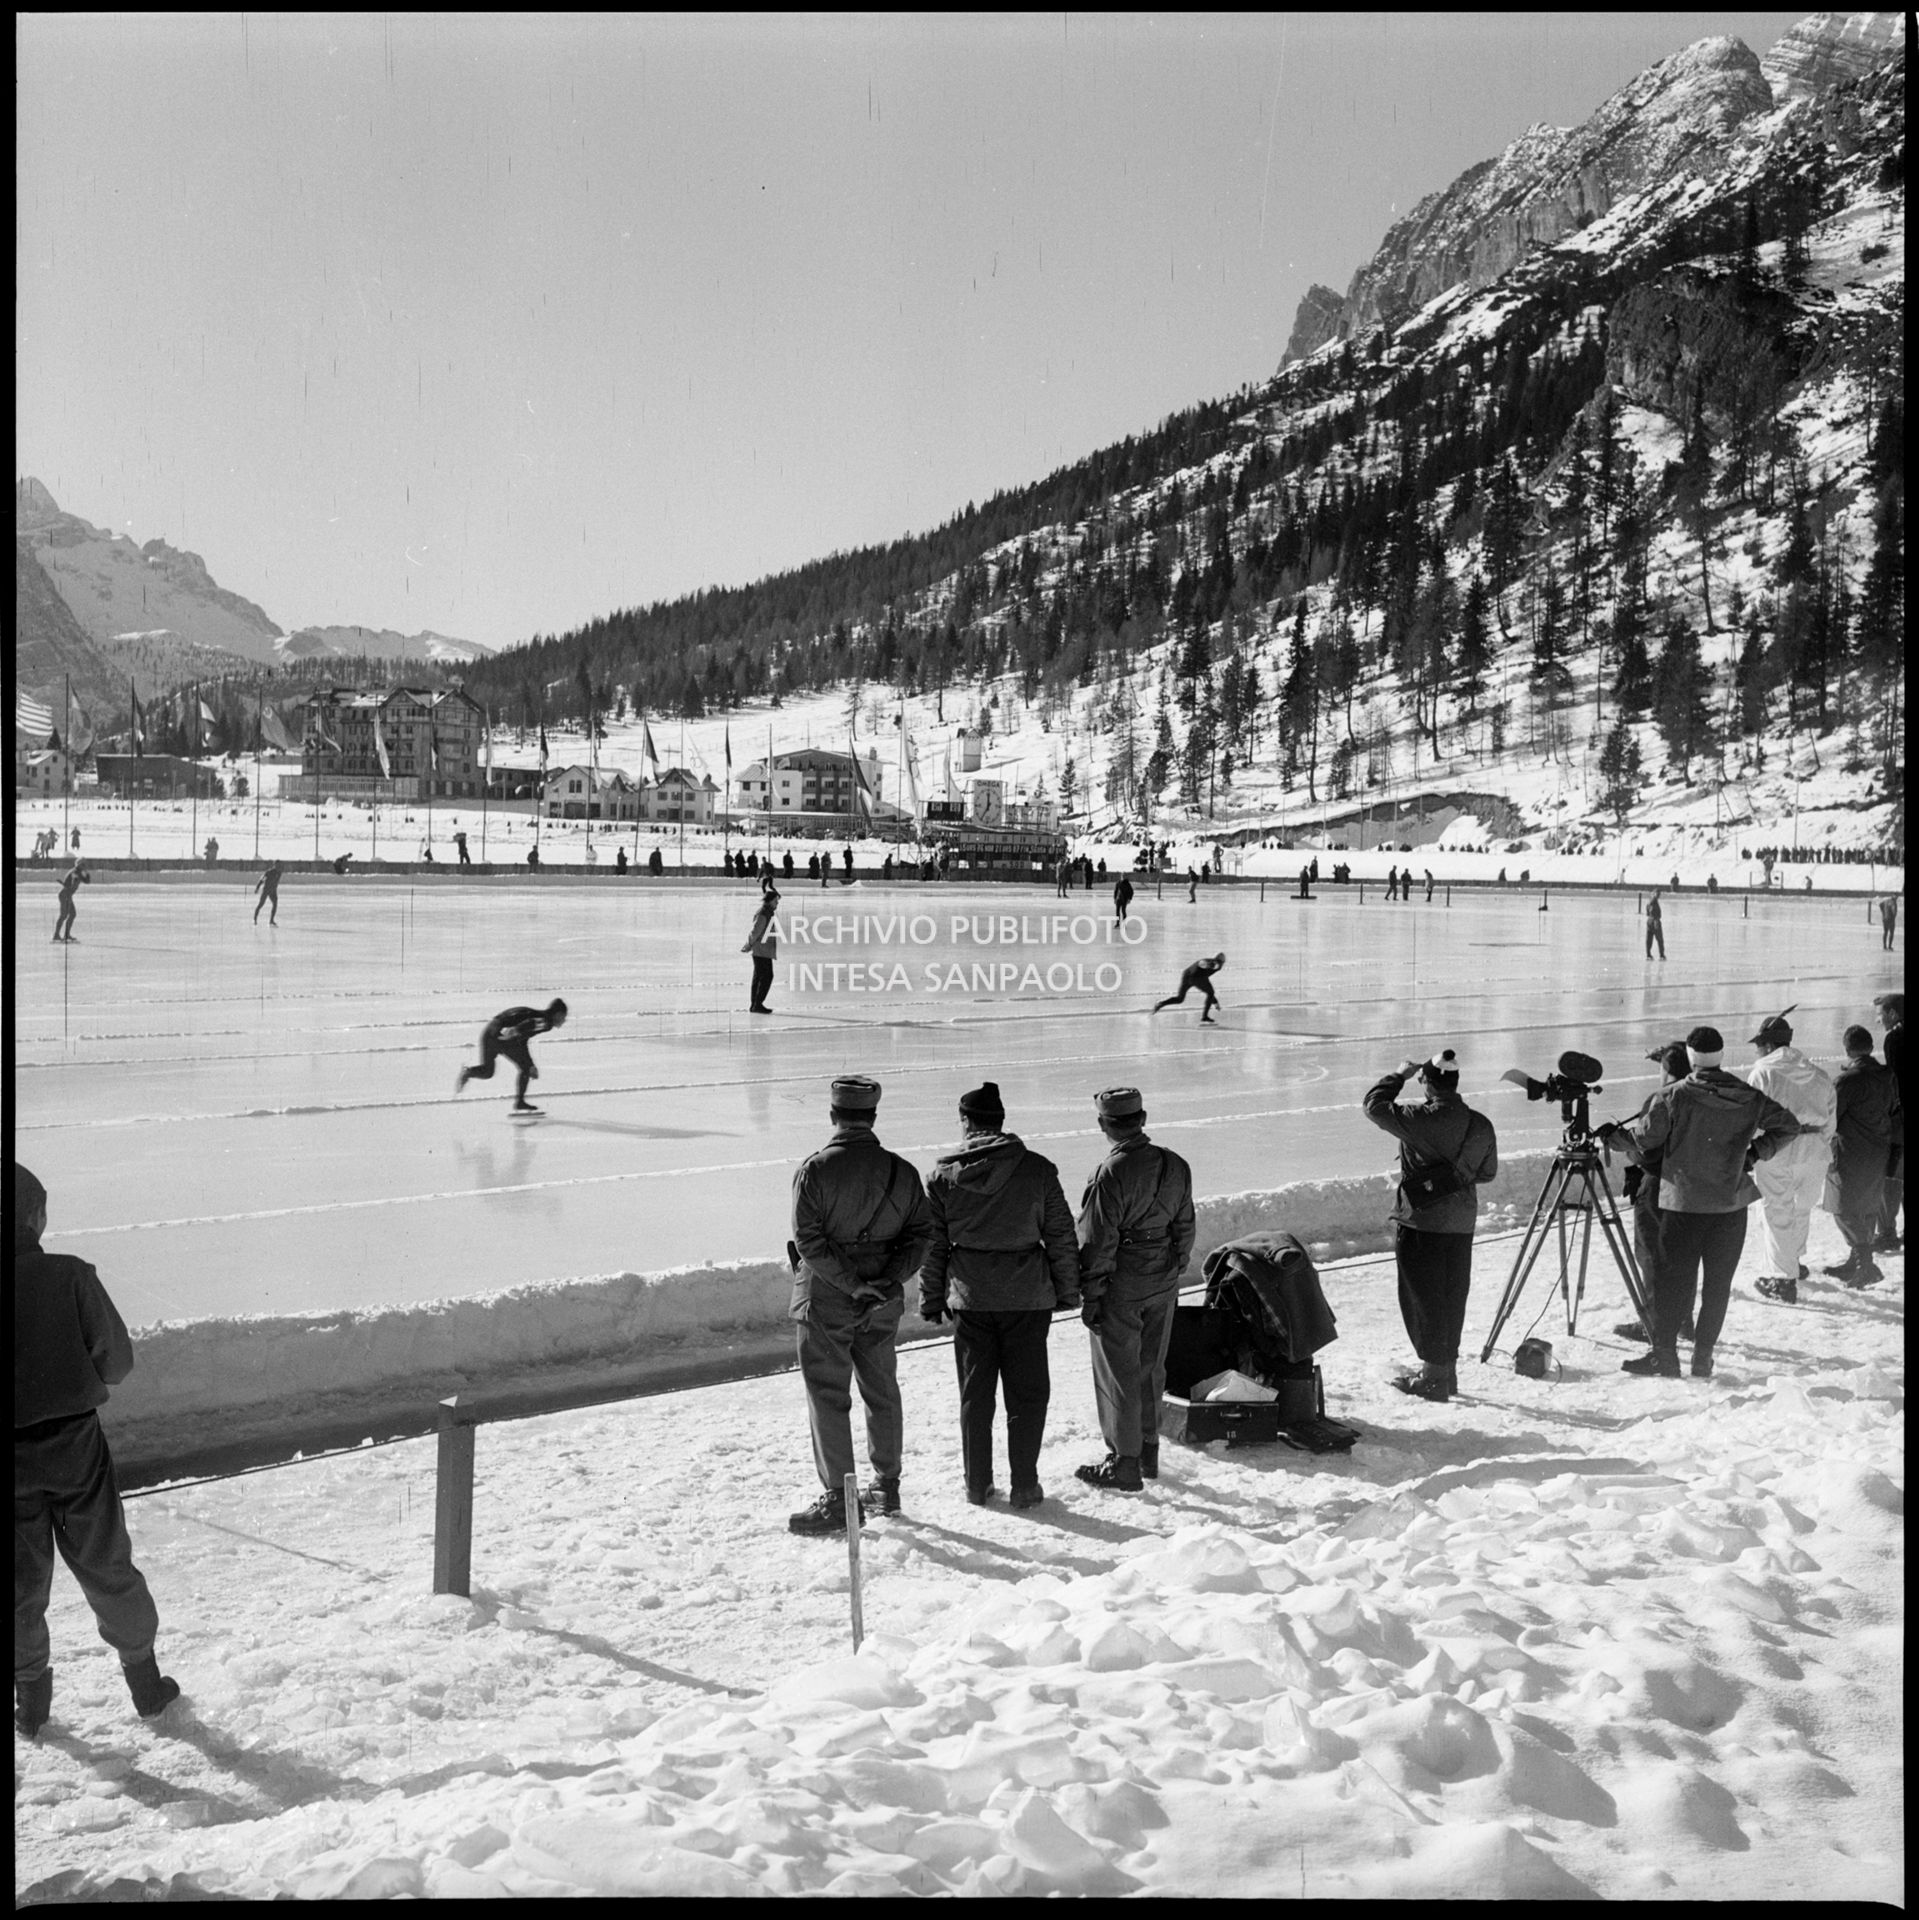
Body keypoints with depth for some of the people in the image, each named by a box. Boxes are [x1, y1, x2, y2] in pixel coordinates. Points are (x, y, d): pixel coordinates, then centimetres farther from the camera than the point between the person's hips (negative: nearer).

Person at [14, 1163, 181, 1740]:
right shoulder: (68, 1277, -15)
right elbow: (117, 1360, -7)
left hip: (14, 1461, 1)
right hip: (74, 1444, 0)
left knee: (23, 1583, 17)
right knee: (107, 1569, 15)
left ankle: (31, 1698, 27)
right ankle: (145, 1682, 25)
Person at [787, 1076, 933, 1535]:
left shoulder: (815, 1169, -13)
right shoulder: (901, 1171, 1)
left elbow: (808, 1240, -18)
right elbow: (920, 1234, -1)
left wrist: (852, 1284, -16)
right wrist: (887, 1279, -9)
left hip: (826, 1300, -5)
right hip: (883, 1304, 5)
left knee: (828, 1396, 3)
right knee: (882, 1390, 17)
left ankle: (837, 1499, 4)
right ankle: (886, 1487, 27)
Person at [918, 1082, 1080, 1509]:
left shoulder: (944, 1175, -3)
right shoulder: (1037, 1169, -5)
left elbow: (932, 1244, 2)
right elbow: (1061, 1236, -1)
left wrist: (932, 1299, 10)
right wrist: (1069, 1290, 9)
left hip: (969, 1297, 1)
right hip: (1027, 1295, -1)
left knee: (975, 1392, 12)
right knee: (1027, 1392, 8)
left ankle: (977, 1484, 18)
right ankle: (1024, 1485, 10)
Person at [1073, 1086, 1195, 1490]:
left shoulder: (1110, 1174, -21)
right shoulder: (1176, 1166, 0)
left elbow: (1097, 1243, -18)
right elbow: (1184, 1228, 9)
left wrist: (1090, 1297, -10)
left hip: (1120, 1288, -6)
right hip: (1163, 1283, 7)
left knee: (1118, 1374, 5)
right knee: (1151, 1368, 18)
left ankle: (1124, 1464, 11)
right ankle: (1148, 1452, 29)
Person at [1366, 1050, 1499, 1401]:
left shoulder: (1422, 1120, -18)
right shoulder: (1481, 1125, 1)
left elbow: (1373, 1105, -7)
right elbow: (1488, 1171, 13)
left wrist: (1398, 1074, 4)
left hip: (1420, 1222, -6)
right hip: (1462, 1223, 6)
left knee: (1422, 1297, 3)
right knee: (1452, 1297, 14)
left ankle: (1434, 1375, 6)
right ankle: (1447, 1368, 24)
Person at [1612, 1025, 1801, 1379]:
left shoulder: (1673, 1097, -10)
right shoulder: (1750, 1099, 0)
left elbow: (1643, 1140, -3)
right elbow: (1788, 1125, 11)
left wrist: (1615, 1131, 14)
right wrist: (1756, 1152, 14)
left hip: (1683, 1203, -3)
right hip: (1732, 1203, 3)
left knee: (1672, 1279, 3)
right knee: (1718, 1282, 9)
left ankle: (1664, 1356, 1)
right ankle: (1703, 1358, 10)